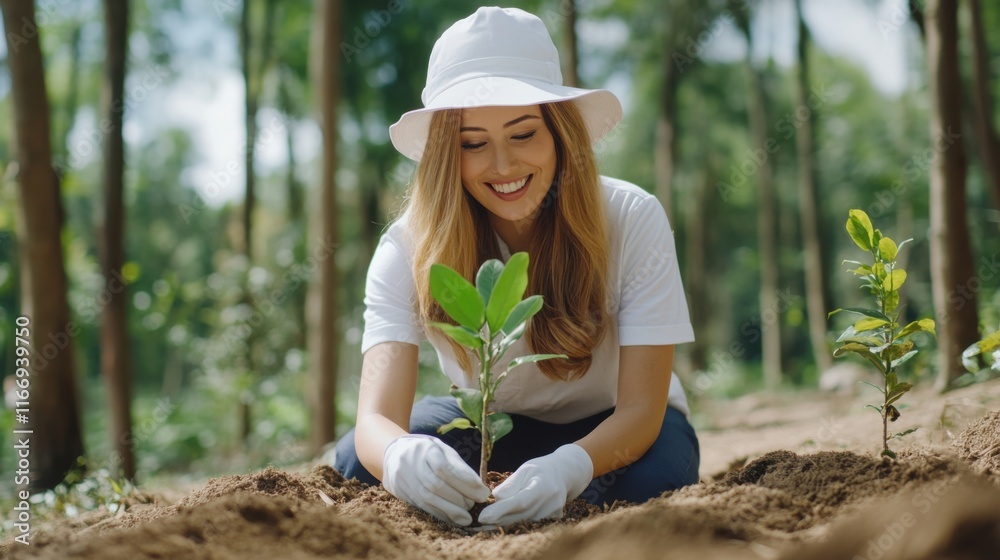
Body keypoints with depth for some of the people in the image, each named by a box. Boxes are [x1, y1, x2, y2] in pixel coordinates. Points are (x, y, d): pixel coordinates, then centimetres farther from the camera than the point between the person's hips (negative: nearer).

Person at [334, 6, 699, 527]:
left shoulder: (633, 221, -27)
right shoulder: (409, 248, -24)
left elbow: (641, 408, -29)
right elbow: (376, 416, -34)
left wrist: (568, 467, -53)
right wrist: (400, 456, -60)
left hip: (609, 430, 0)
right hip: (490, 423, 1)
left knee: (658, 474, -35)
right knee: (356, 462, -25)